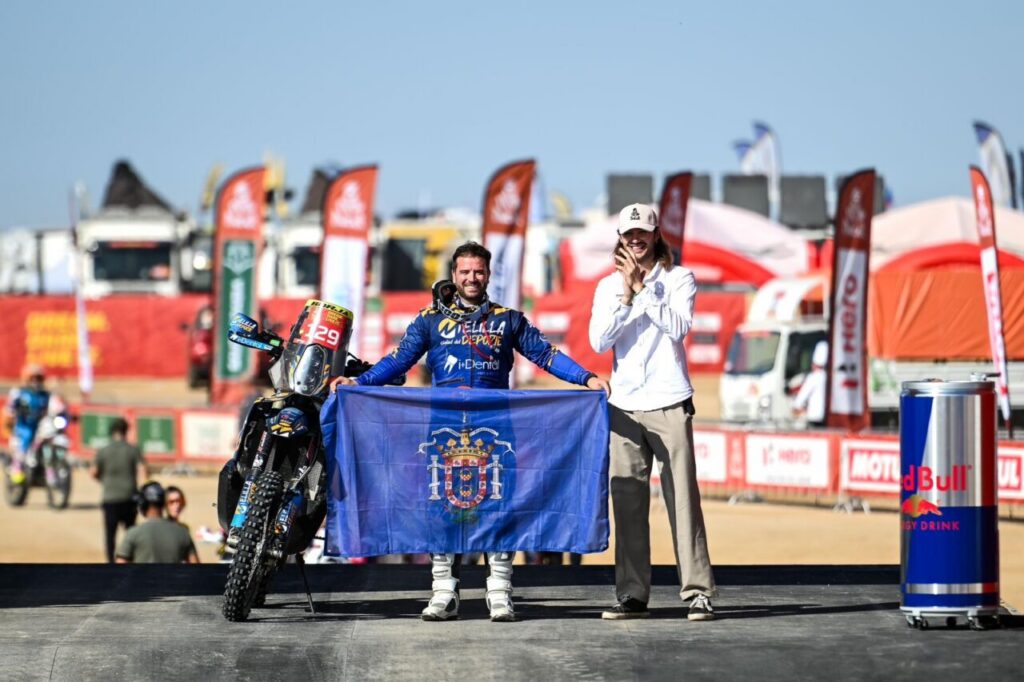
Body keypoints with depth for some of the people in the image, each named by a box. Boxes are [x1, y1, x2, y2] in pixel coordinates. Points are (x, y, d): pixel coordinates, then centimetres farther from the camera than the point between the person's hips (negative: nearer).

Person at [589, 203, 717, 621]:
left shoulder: (678, 279, 4)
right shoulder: (609, 286, 12)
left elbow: (679, 327, -12)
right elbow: (599, 341, -1)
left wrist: (643, 288, -15)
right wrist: (627, 295, -11)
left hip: (670, 404, -3)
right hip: (624, 406, 3)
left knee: (683, 497, -6)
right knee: (627, 503, 2)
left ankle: (698, 591, -6)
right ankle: (632, 594, 6)